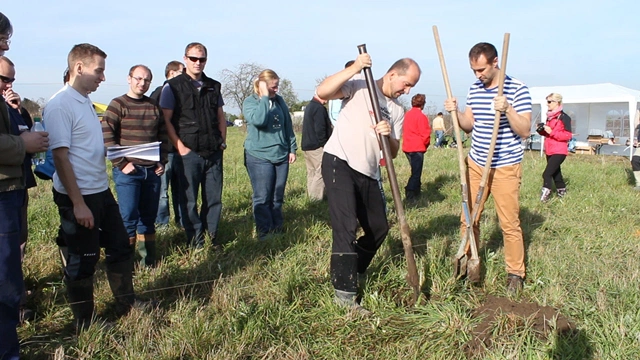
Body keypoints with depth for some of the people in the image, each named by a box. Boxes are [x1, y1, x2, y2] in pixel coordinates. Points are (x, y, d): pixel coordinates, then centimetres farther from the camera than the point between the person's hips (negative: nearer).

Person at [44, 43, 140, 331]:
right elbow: (60, 157, -20)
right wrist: (78, 204, -21)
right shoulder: (60, 105, -16)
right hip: (78, 197, -9)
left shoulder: (85, 101, 11)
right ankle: (84, 326, 22)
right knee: (83, 261, 5)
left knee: (120, 247, 16)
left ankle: (127, 306, 33)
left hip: (101, 191, 9)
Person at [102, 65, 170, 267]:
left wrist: (162, 161, 6)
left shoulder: (154, 106, 12)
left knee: (148, 217, 10)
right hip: (128, 171, -5)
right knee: (128, 217, -4)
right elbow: (106, 137, -10)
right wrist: (121, 164, -14)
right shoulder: (118, 105, -3)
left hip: (152, 171, 5)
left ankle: (148, 261, 19)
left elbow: (163, 136, 16)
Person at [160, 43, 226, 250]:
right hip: (188, 153, -4)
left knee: (214, 197, 9)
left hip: (213, 153, 4)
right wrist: (180, 147, -12)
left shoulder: (213, 86, 13)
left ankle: (212, 234, 24)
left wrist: (222, 140, 9)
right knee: (189, 199, 3)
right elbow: (166, 120, -6)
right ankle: (195, 239, 15)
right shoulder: (173, 86, -1)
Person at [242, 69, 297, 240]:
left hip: (281, 156, 5)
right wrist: (264, 97, -19)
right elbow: (258, 120, -24)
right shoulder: (250, 102, -4)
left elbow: (288, 125, 17)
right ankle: (264, 232, 5)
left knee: (277, 197, 10)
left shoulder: (279, 100, 12)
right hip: (259, 156, -5)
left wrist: (292, 148, 14)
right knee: (262, 197, -3)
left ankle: (278, 229, 20)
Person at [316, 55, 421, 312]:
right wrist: (353, 69, -23)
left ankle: (354, 272, 34)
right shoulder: (359, 87, -3)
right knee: (346, 227, -16)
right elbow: (321, 92, -17)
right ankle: (344, 293, -9)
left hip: (367, 173, 8)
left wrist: (388, 136, -12)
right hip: (339, 163, -7)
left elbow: (393, 153, 11)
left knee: (379, 228, 13)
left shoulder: (398, 111, 15)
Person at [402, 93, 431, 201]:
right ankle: (410, 195, -10)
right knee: (416, 173, -4)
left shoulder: (407, 114, 9)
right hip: (417, 148, -8)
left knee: (415, 171, 20)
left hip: (407, 147, 8)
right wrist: (426, 144, 6)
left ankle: (416, 191, 27)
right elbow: (425, 135, -15)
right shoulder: (421, 116, -13)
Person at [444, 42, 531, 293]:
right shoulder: (474, 89, 8)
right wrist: (455, 112, -5)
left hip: (505, 167, -5)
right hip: (475, 164, 5)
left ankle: (515, 273, 15)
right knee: (468, 219, 7)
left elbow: (525, 131, -12)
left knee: (509, 223, 0)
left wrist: (507, 109, -27)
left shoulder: (517, 89, -9)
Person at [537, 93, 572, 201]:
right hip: (549, 151, 9)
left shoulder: (564, 117, -11)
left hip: (559, 151, -9)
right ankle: (562, 191, 36)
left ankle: (545, 195, -14)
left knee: (547, 173, -17)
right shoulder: (549, 117, 13)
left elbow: (568, 135, -17)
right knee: (555, 172, 20)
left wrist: (551, 132, -23)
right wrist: (541, 130, 1)